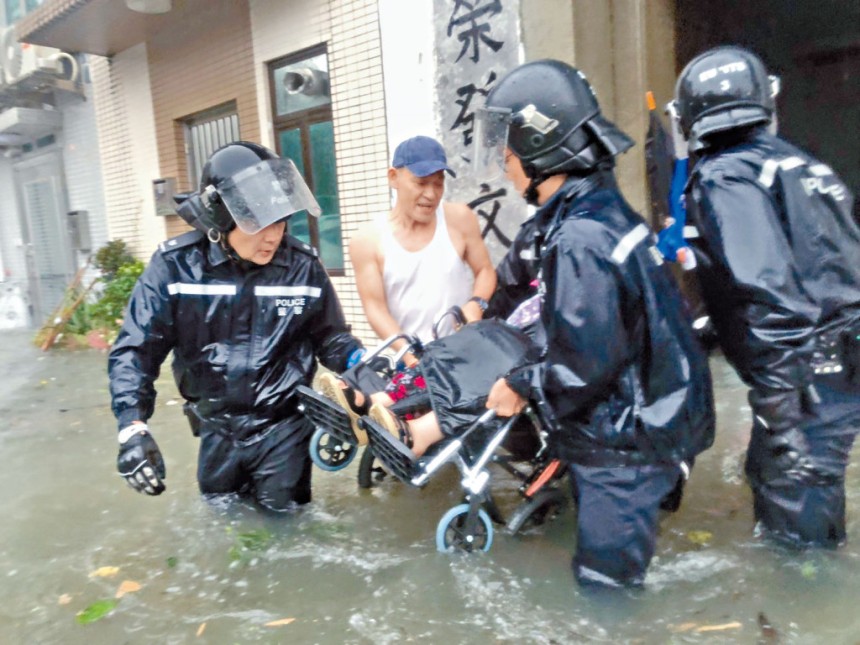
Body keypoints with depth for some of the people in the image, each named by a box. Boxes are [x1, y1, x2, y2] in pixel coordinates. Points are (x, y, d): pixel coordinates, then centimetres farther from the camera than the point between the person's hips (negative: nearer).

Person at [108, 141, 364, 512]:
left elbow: (330, 336, 3)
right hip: (217, 431, 1)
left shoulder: (303, 267, -8)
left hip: (284, 429, -1)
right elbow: (136, 348, -11)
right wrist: (133, 428, -21)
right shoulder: (176, 265, -13)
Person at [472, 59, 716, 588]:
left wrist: (521, 387, -9)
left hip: (627, 445, -9)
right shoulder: (606, 208, 5)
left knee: (606, 581, 7)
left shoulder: (577, 241, -26)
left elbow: (586, 363, -26)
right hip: (652, 422, 9)